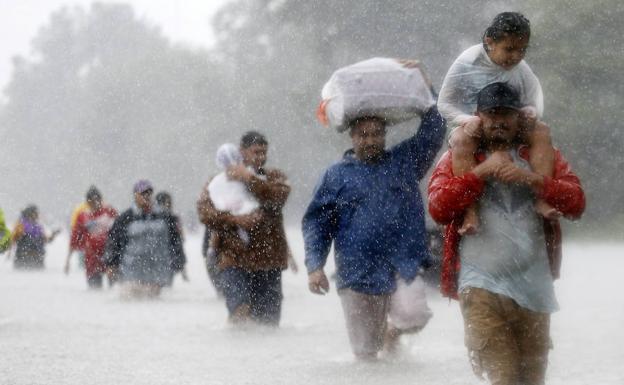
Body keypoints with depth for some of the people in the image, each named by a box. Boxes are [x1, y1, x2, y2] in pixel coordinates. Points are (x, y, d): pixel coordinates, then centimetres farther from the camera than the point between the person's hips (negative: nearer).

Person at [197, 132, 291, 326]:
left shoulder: (274, 177, 14)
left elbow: (279, 196, -9)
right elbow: (204, 211, -4)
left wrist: (249, 179, -13)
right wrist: (236, 219, -16)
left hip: (268, 260, 2)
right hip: (234, 260, -2)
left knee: (268, 319, 4)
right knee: (241, 312, -17)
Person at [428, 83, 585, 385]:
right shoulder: (457, 158, 11)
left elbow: (576, 203, 2)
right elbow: (438, 207, -6)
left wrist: (531, 179, -11)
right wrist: (482, 170, -10)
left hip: (533, 285, 3)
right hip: (482, 287, -3)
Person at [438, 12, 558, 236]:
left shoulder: (520, 70, -2)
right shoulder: (467, 65, -12)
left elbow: (534, 100, 8)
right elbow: (444, 104, -7)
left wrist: (530, 113, -17)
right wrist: (467, 120, -26)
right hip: (473, 127, -4)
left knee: (542, 132, -23)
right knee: (462, 139, -38)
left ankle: (541, 197, -30)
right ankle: (470, 209, -44)